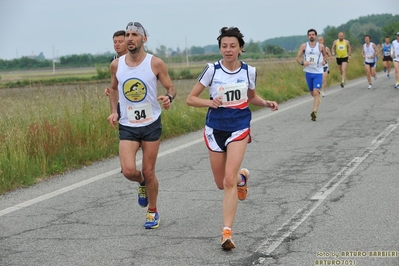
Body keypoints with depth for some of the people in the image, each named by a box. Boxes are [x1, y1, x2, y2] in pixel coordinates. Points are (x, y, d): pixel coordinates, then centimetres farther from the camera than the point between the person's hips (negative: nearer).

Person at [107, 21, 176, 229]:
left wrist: (168, 98, -25)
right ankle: (142, 183, 23)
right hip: (127, 126, 2)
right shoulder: (116, 65, 0)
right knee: (128, 171, -14)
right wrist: (113, 111, 2)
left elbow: (171, 88, -2)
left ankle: (153, 212, 27)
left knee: (148, 172, 4)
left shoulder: (156, 63, -9)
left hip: (151, 124, -2)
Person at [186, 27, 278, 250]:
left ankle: (227, 232, -11)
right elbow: (191, 98, -5)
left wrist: (266, 103, -3)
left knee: (229, 180, -16)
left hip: (239, 129, -1)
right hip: (215, 130, 1)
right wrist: (210, 102, -23)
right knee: (221, 183, 13)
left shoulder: (249, 71, -3)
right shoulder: (212, 70, -9)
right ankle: (242, 176, 50)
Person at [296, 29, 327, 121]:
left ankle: (314, 112, -23)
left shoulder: (321, 46, 0)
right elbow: (298, 57, 4)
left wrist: (324, 61, -5)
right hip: (308, 72, 3)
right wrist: (302, 62, -17)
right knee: (312, 93, 13)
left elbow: (325, 55, 17)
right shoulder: (304, 46, 2)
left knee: (316, 92, -16)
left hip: (318, 72, -3)